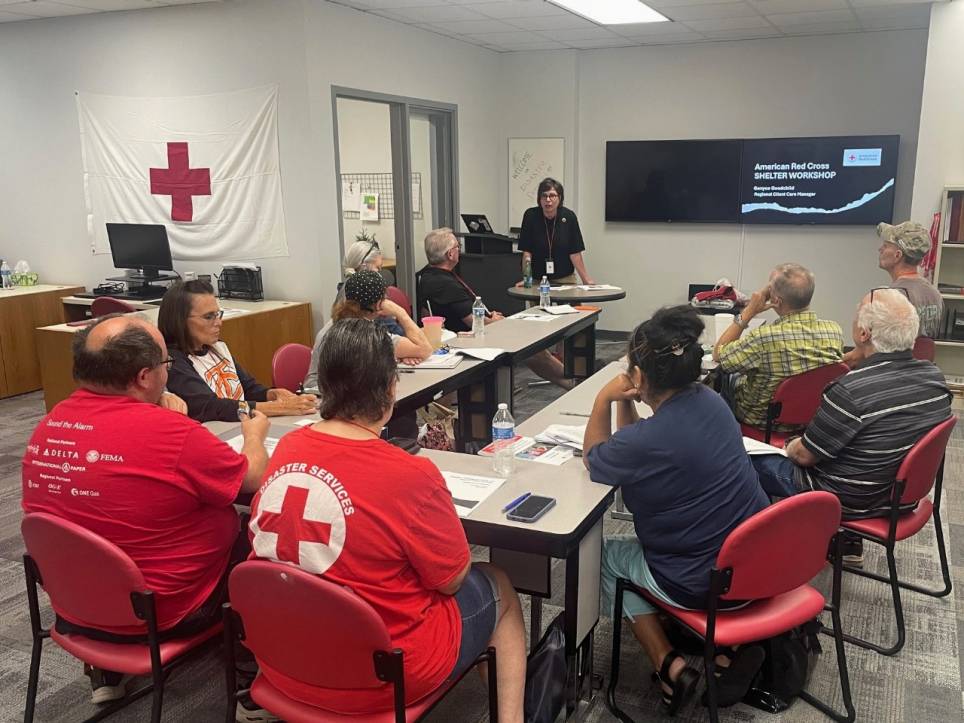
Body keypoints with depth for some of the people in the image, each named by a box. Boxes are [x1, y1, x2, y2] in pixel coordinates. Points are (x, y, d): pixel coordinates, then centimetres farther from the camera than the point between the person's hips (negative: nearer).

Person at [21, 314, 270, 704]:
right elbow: (255, 479, -10)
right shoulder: (174, 433, -27)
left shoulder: (47, 427, -6)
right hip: (159, 614, -6)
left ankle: (107, 671, 31)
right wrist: (254, 435, 9)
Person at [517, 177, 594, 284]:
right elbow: (526, 252, -10)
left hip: (565, 278, 1)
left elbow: (575, 253, -5)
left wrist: (586, 279, -7)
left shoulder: (569, 217, -8)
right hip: (537, 279, -1)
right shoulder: (530, 216, -10)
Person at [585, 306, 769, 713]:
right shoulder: (711, 401, -4)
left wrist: (604, 400, -3)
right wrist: (624, 403, -2)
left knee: (604, 555, 18)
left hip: (706, 585, -7)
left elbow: (593, 460, -4)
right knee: (643, 539, 30)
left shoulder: (646, 441, -28)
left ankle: (671, 666, 11)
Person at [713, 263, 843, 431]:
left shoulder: (765, 337, -38)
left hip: (763, 421, -5)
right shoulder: (835, 330, -21)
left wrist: (748, 312, -19)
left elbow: (718, 355, -19)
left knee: (728, 377, 25)